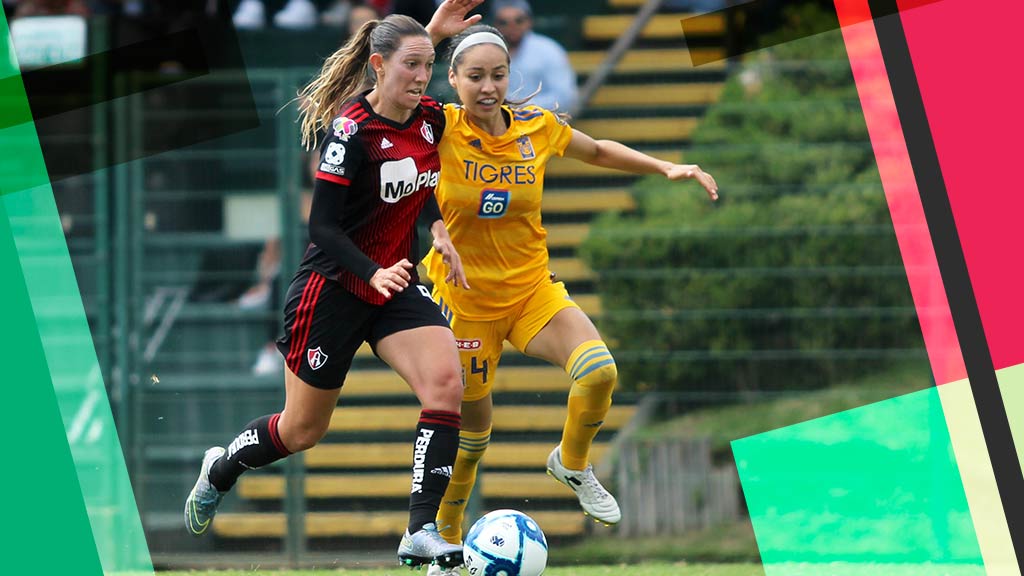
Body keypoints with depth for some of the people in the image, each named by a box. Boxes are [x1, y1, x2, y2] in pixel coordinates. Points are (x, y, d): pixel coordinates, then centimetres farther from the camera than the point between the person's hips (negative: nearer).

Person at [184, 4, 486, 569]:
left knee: (445, 382, -21)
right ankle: (220, 469, 42)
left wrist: (438, 228, 8)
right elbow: (322, 227, -23)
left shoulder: (430, 119, 0)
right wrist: (374, 273, -36)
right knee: (302, 430, 9)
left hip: (397, 287, 6)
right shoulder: (350, 130, -21)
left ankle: (421, 532, -21)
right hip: (332, 289, -6)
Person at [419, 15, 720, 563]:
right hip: (465, 304, -2)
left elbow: (599, 151, 14)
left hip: (533, 290, 2)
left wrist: (668, 168, 6)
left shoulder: (537, 127, -5)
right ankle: (445, 542, 34)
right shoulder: (441, 131, -15)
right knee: (470, 434, 8)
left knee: (598, 372, -24)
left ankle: (572, 465, 6)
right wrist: (434, 33, -37)